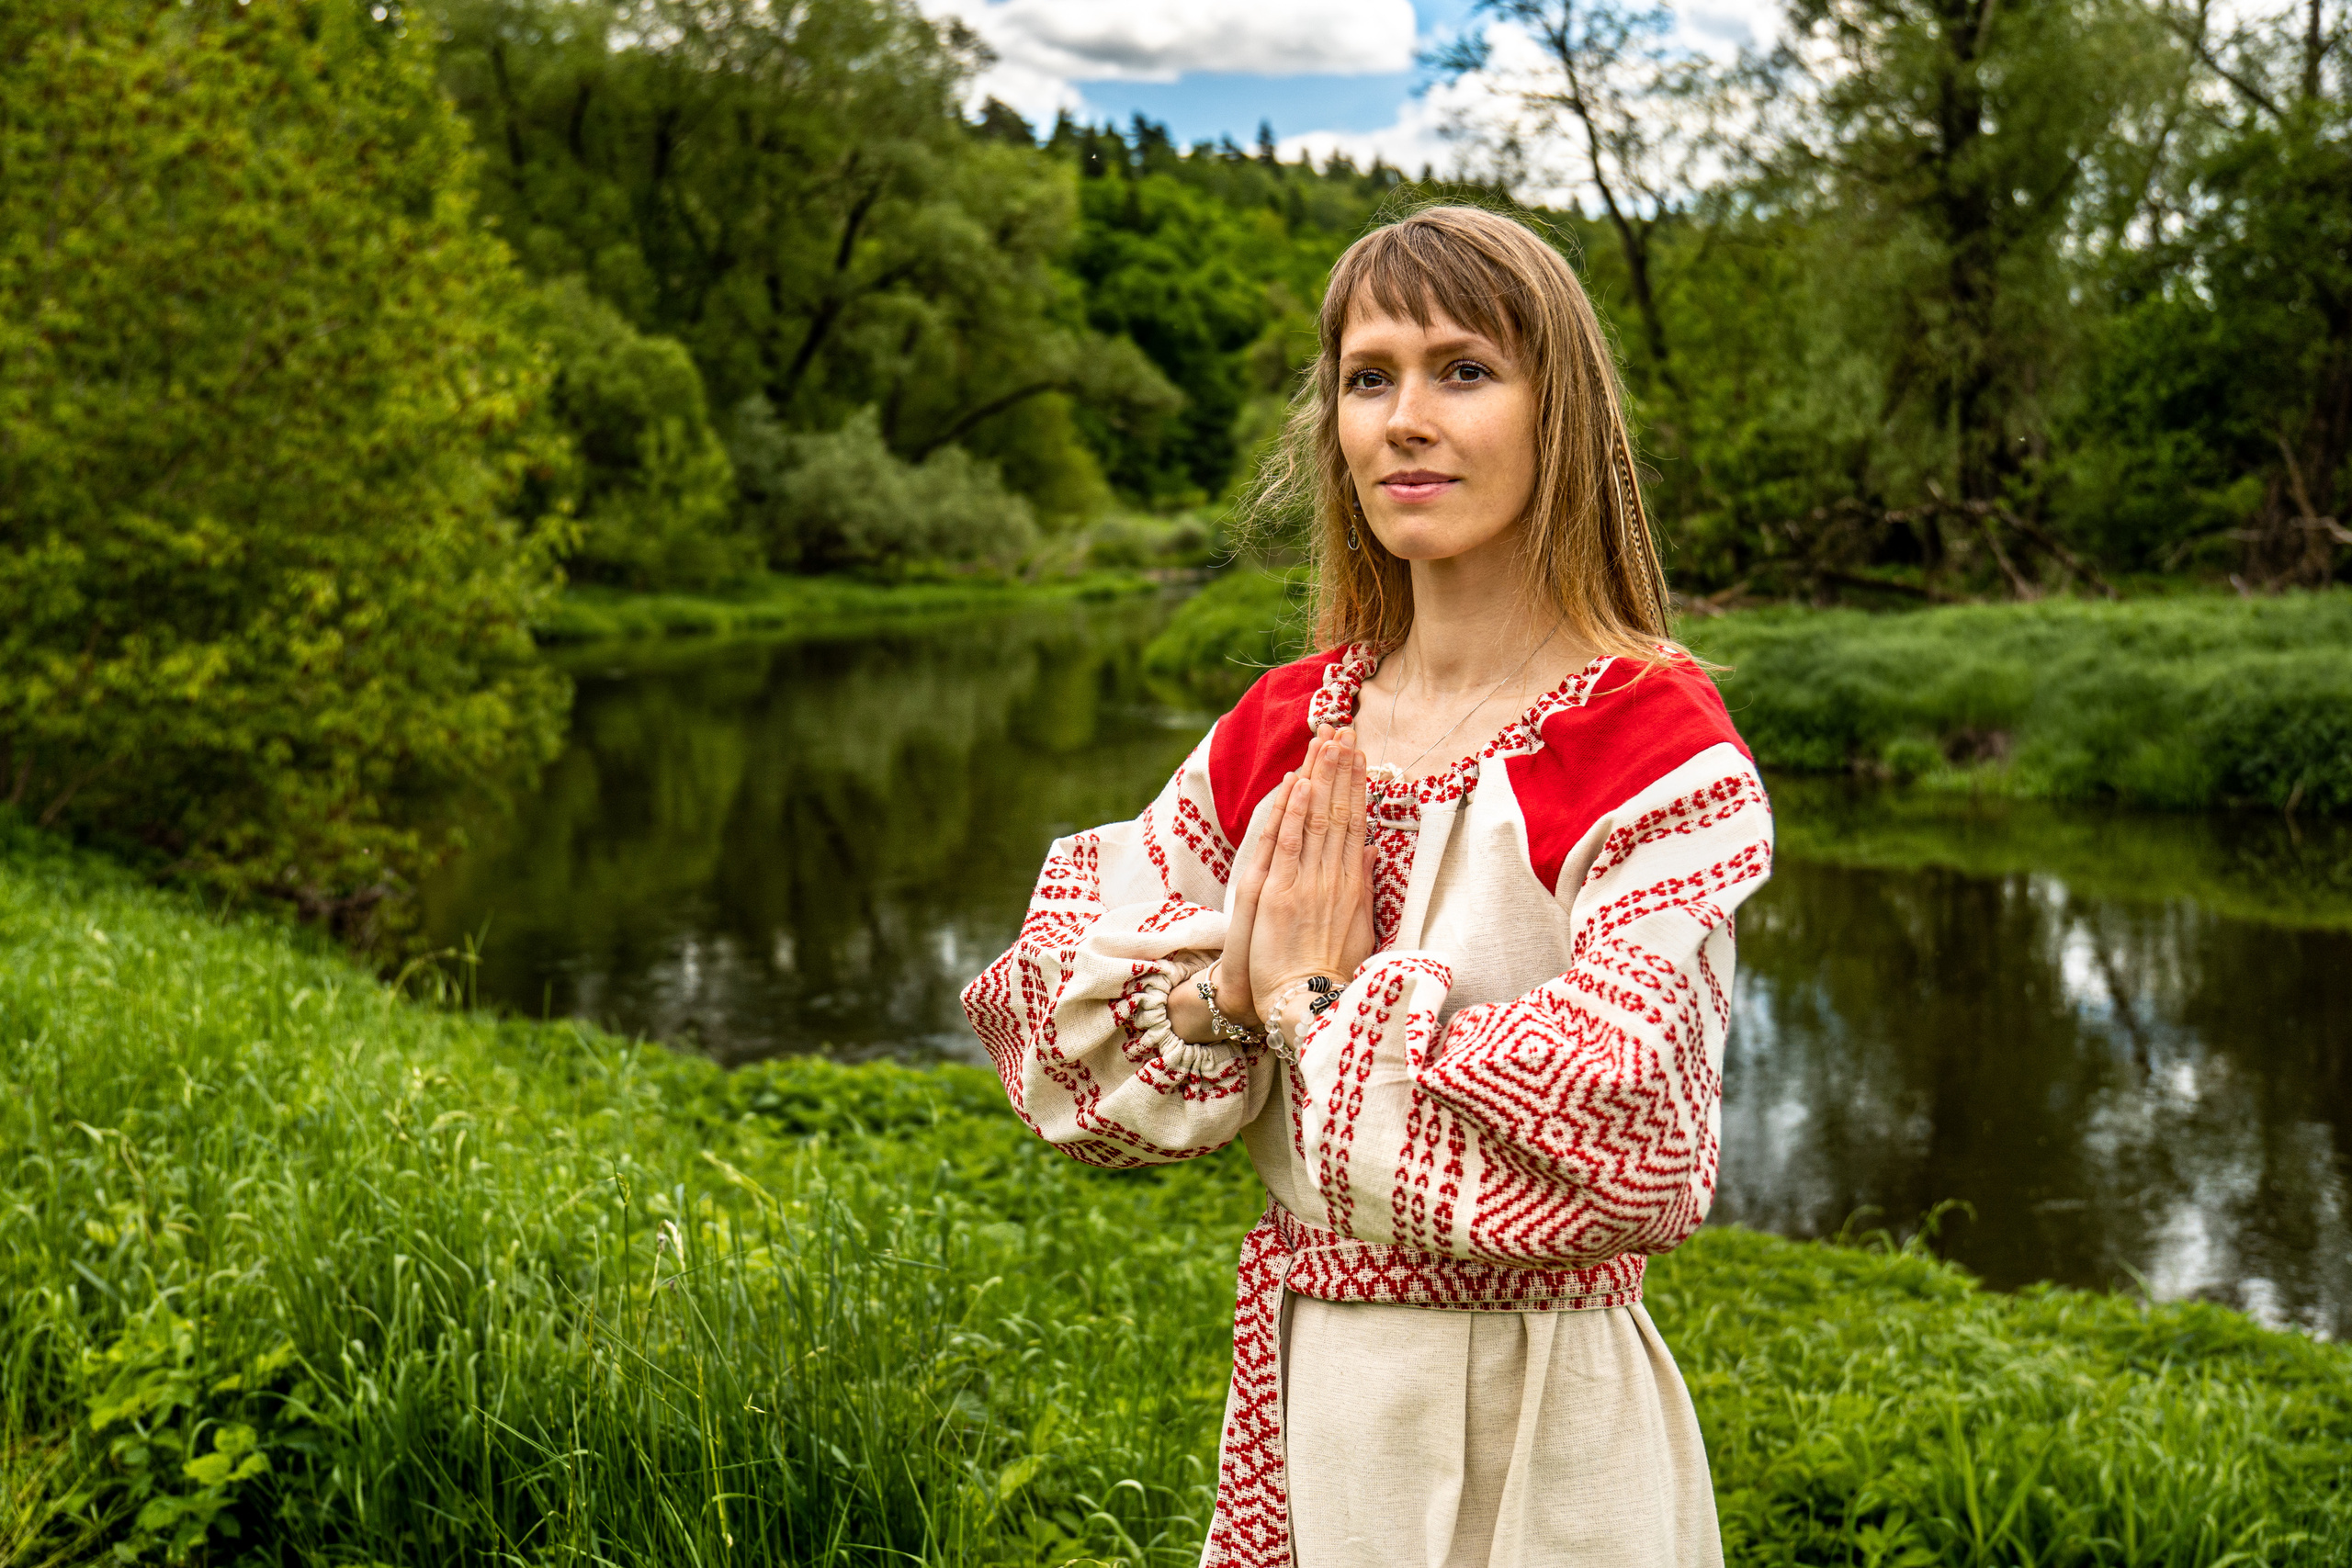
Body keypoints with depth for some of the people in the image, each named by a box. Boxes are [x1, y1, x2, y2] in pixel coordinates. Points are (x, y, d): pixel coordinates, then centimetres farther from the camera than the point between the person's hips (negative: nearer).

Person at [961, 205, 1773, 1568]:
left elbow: (1621, 1152, -22)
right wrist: (1228, 984, -13)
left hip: (1529, 1431, -5)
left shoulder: (1658, 750, -13)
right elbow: (1074, 1074, 5)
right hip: (1302, 1396, 5)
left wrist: (1326, 999, -15)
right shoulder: (1281, 733, 2)